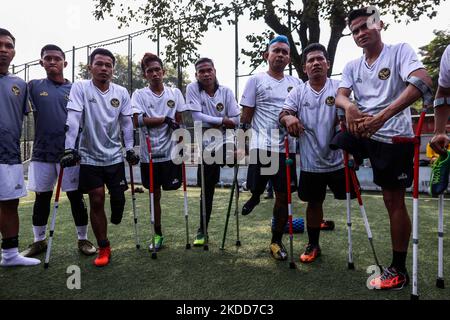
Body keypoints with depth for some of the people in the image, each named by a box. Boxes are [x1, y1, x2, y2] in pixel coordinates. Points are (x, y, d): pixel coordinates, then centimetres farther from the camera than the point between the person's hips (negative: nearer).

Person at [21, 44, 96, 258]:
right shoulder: (34, 87, 6)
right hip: (42, 153, 1)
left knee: (76, 197, 3)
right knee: (42, 198, 11)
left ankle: (83, 239, 17)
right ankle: (39, 241, 27)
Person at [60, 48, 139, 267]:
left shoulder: (121, 92, 3)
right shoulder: (80, 88, -4)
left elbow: (126, 123, 4)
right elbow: (73, 119, -13)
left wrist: (130, 149, -2)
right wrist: (69, 149, -20)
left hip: (115, 156, 2)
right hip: (89, 157, -2)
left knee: (118, 198, 4)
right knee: (96, 200, 1)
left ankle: (115, 218, 42)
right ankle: (103, 249, 15)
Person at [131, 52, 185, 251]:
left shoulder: (175, 93, 5)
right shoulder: (139, 95, 1)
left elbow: (179, 123, 4)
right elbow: (138, 121, -13)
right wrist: (166, 119, -11)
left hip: (171, 153, 0)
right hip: (149, 154, 0)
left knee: (172, 189, 3)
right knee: (154, 194, 10)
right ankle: (158, 234, 25)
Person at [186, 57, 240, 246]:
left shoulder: (226, 91, 0)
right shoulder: (192, 89, -3)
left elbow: (236, 121, -5)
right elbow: (196, 117, -15)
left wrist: (210, 122, -12)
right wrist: (222, 121, -14)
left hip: (223, 140, 0)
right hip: (205, 144, 0)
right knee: (207, 188, 10)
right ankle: (203, 230, 28)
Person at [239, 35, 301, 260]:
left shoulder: (296, 83, 14)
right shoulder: (256, 80, 4)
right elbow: (246, 115, 2)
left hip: (287, 147, 3)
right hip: (262, 146, -3)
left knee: (283, 196, 5)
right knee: (256, 187, 2)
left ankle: (276, 241, 21)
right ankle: (255, 196, 42)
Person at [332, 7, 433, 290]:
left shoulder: (400, 51, -5)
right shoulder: (352, 67, 12)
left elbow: (423, 82, -21)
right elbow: (340, 95, -2)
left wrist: (382, 116, -33)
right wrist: (350, 107, -28)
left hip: (394, 137, -5)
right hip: (361, 133, 6)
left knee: (394, 201, 0)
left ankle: (399, 271, 15)